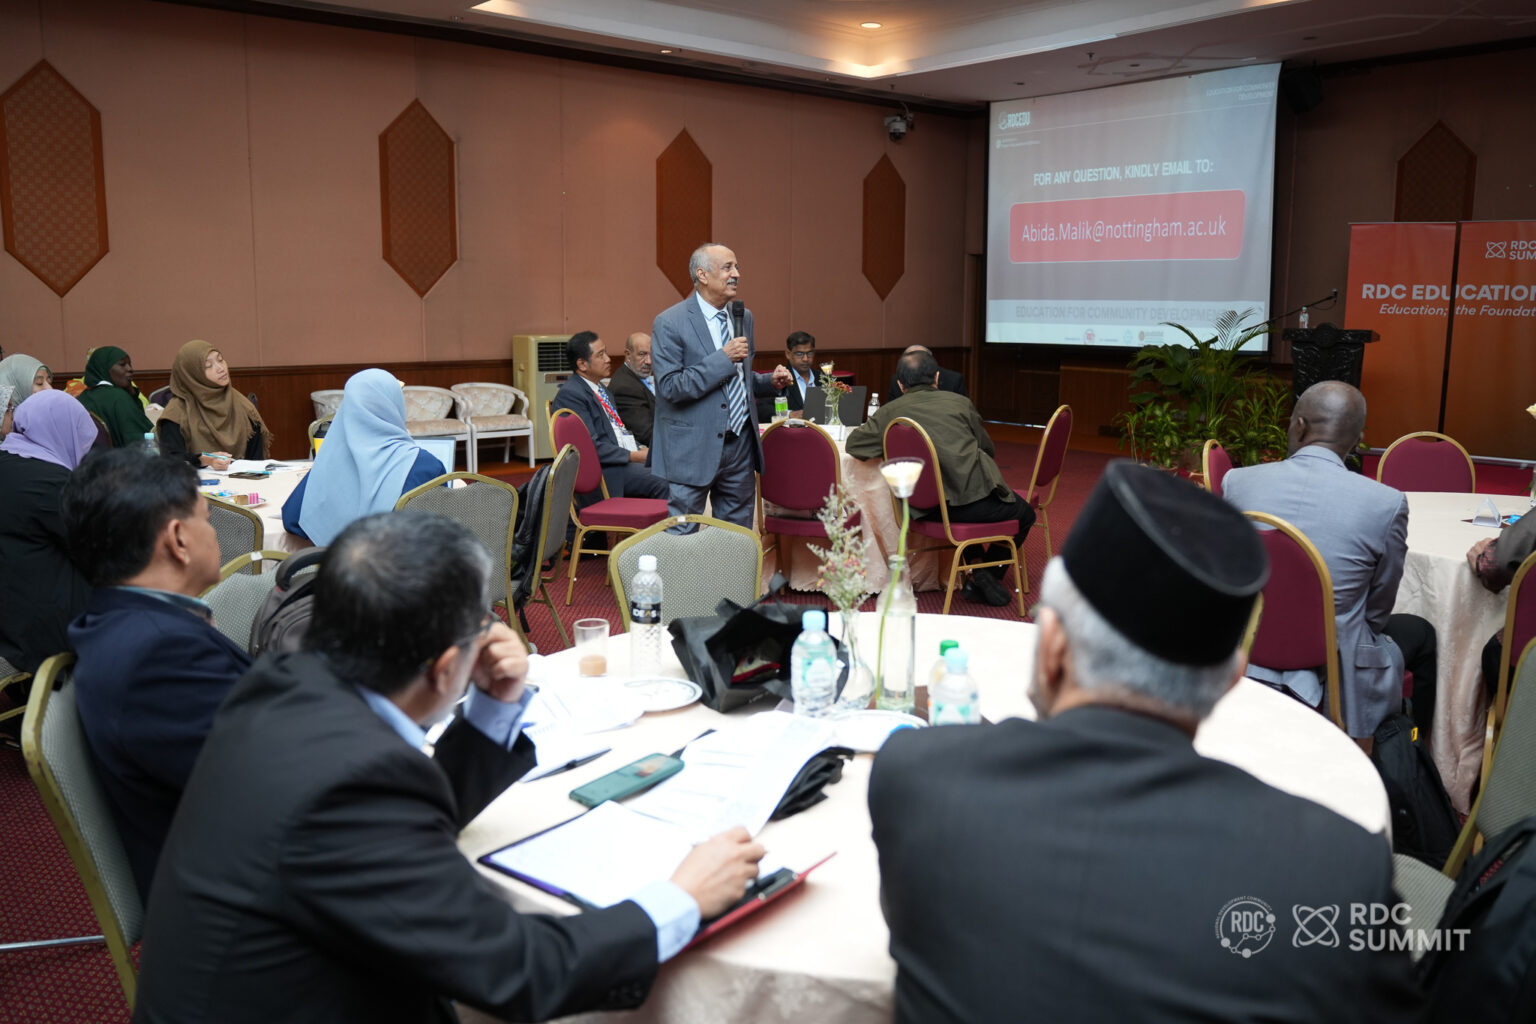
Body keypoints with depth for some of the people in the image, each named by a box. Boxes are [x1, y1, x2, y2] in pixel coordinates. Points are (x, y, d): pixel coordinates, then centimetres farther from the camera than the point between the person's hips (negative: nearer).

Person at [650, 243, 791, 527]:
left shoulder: (743, 317, 12)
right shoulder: (669, 323, -10)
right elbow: (670, 387, -18)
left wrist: (770, 381, 4)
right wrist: (723, 358, -20)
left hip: (740, 444, 6)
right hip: (692, 449, -6)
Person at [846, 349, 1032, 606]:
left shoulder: (888, 413, 7)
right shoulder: (959, 402, 5)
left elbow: (852, 444, 15)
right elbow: (988, 449, 14)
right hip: (974, 497, -3)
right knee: (1024, 513, 24)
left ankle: (974, 568, 22)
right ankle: (989, 573, 15)